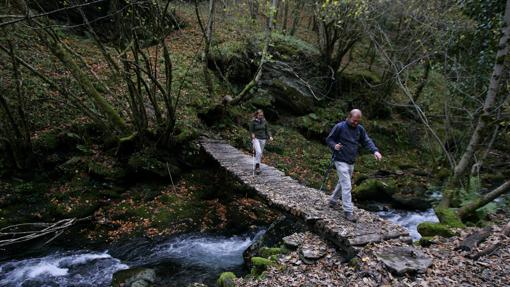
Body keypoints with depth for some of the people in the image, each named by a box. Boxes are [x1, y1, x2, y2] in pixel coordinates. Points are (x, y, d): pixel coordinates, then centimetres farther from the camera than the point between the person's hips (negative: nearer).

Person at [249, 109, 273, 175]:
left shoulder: (264, 121, 5)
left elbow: (267, 130, 10)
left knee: (260, 154, 11)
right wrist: (253, 136, -13)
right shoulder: (253, 122, -5)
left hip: (263, 139, 4)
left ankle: (257, 167, 26)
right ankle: (257, 166, -13)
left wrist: (269, 136, -5)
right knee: (258, 152, -23)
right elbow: (251, 131, -3)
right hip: (256, 139, -4)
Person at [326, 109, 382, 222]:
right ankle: (348, 211, -4)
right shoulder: (339, 127, -12)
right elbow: (329, 139, -6)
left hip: (351, 162, 7)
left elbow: (367, 141, 2)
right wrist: (334, 146, -27)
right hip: (341, 161, -7)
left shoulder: (360, 129, 4)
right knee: (347, 186, -10)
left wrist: (375, 151, -15)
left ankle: (332, 200, 39)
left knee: (342, 183, 20)